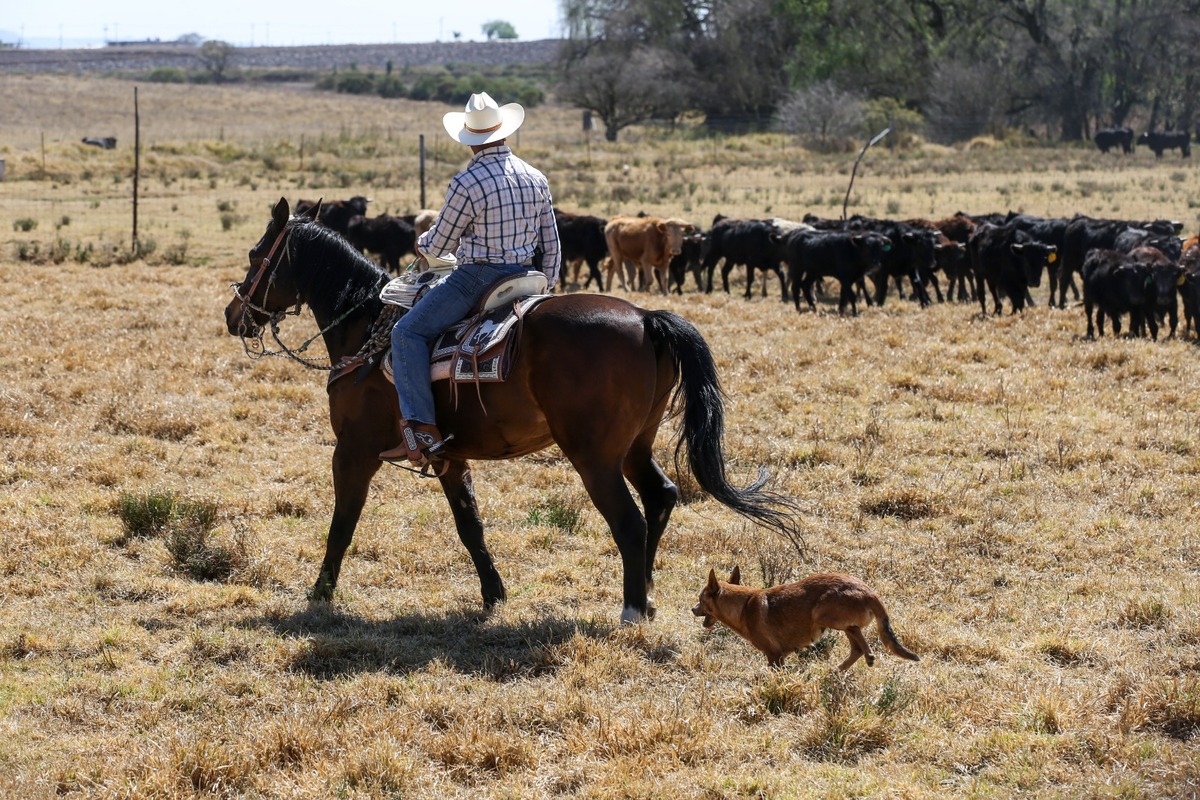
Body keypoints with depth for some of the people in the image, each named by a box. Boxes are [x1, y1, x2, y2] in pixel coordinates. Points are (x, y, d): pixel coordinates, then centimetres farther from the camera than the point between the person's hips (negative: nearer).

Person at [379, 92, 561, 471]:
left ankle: (421, 429, -22)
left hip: (477, 277, -7)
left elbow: (437, 247, -6)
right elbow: (550, 245, 12)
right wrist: (546, 289, 24)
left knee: (408, 333, -8)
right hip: (525, 277, 7)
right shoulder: (536, 179, 6)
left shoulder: (467, 184, -15)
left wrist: (422, 244, 17)